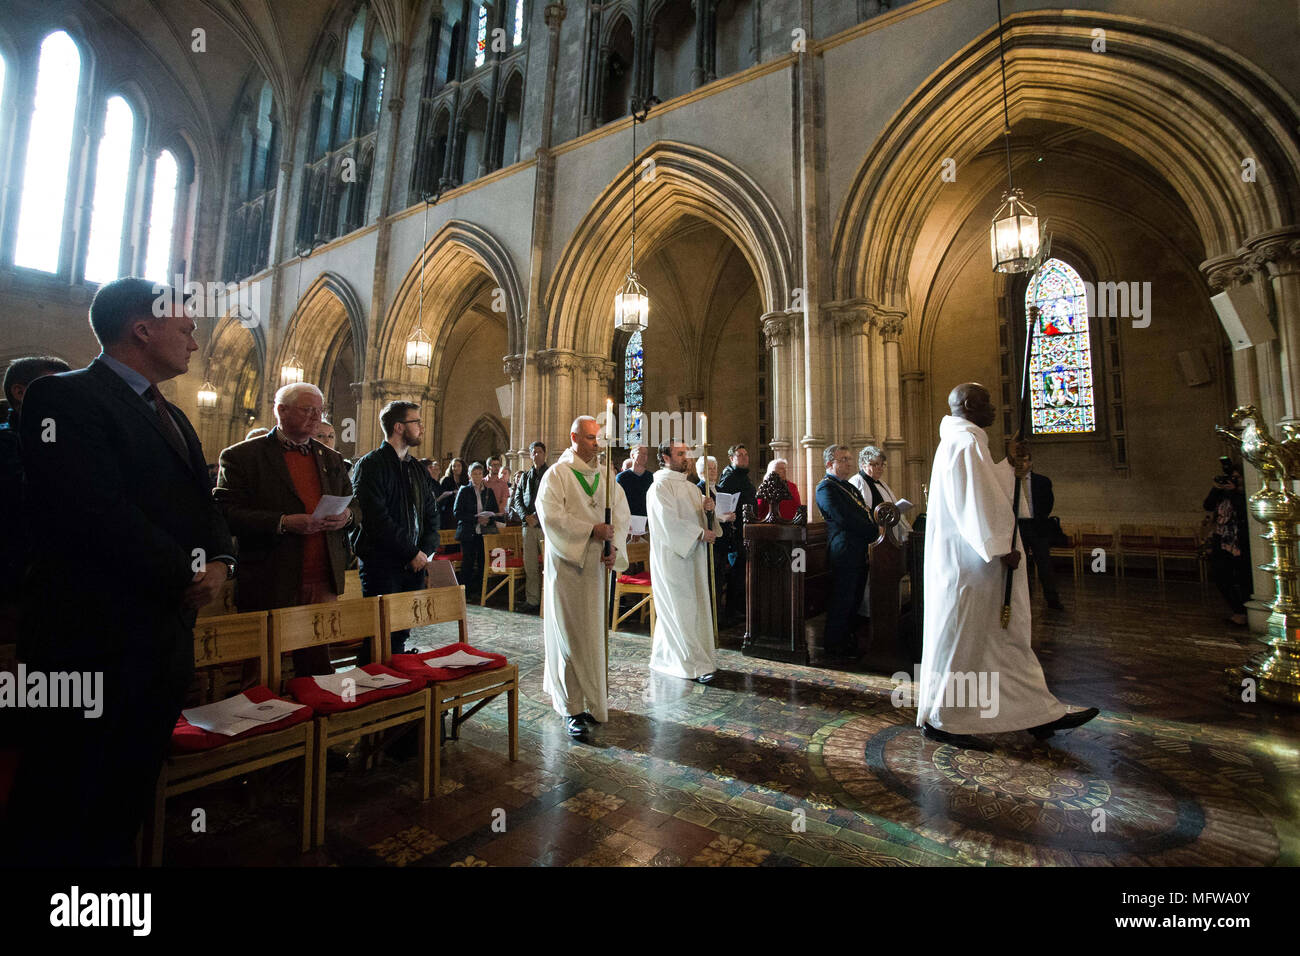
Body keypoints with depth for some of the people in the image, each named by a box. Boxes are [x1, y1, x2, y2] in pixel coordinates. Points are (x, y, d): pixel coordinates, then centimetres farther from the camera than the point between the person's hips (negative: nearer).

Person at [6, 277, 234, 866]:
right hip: (93, 640, -8)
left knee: (126, 807, 18)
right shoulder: (65, 397, -10)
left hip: (166, 637, 8)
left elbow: (204, 505, 15)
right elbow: (95, 512, -22)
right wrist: (186, 576, -13)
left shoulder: (172, 417, 17)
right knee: (59, 819, 8)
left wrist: (221, 563, -4)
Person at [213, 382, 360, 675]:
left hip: (324, 584, 4)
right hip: (272, 588, -3)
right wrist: (283, 523, -21)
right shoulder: (241, 456, 0)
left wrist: (347, 516, -5)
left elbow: (355, 506, 18)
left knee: (317, 670, 8)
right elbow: (227, 514, -9)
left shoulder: (332, 459, 16)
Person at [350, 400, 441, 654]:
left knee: (401, 635, 13)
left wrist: (426, 551, 0)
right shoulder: (370, 464, -7)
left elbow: (431, 514, 16)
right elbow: (376, 518, -16)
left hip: (414, 565, 7)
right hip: (381, 565, -6)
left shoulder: (418, 468, 16)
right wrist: (412, 552, -13)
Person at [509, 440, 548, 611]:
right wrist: (526, 517, -4)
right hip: (528, 524, 4)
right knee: (530, 564, 4)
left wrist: (537, 516, -13)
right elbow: (517, 499, 13)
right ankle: (532, 600, 11)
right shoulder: (525, 477, 17)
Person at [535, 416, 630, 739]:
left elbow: (621, 515, 5)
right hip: (567, 564, -5)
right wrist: (591, 530, -19)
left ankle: (591, 699, 25)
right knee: (571, 634, -1)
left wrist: (615, 548, -11)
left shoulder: (606, 477, 11)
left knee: (594, 633, 11)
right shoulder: (556, 475, -4)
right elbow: (550, 516, -15)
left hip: (597, 564, 5)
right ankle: (572, 709, 8)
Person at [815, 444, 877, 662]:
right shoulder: (825, 487, -9)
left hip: (859, 552, 9)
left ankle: (849, 643, 24)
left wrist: (873, 529, -3)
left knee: (854, 602, 14)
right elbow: (844, 518, -18)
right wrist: (873, 530, -11)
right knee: (841, 602, -4)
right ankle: (833, 648, 5)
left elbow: (863, 514, 18)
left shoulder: (850, 487, 22)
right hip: (844, 552, -9)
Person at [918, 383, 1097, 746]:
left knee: (1008, 635, 14)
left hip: (973, 559, 11)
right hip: (969, 562, -11)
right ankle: (939, 719, 13)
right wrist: (1001, 548, -20)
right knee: (959, 638, 0)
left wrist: (1010, 464, 18)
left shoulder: (963, 441, 18)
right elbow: (976, 500, -22)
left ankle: (1038, 712, 24)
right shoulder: (966, 442, -15)